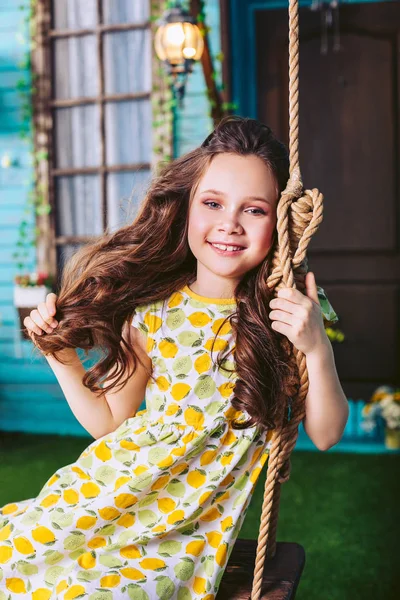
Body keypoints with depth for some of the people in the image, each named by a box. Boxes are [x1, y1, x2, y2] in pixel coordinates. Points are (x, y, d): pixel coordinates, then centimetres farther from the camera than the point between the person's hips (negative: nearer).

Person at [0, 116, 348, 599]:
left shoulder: (291, 313, -8)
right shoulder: (153, 309, -3)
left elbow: (325, 436, -6)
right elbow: (108, 422, 6)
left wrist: (318, 350, -21)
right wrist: (61, 355, -4)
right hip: (122, 483, 3)